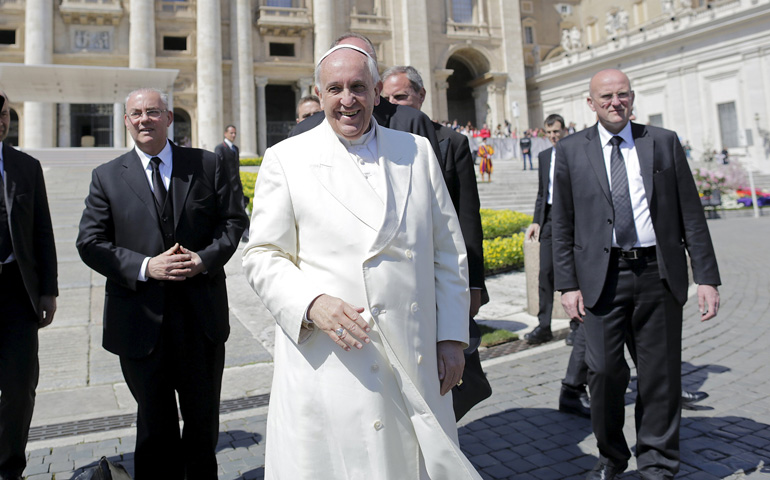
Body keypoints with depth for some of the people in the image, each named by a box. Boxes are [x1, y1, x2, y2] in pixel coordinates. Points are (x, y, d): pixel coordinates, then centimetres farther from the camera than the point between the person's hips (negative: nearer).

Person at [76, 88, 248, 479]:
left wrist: (206, 258, -15)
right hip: (141, 319, 0)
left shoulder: (208, 165, 3)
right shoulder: (106, 177, 3)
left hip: (202, 315, 1)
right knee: (155, 421, 14)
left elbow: (234, 220, 3)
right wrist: (145, 267, -16)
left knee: (204, 416, 18)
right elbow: (90, 242, -2)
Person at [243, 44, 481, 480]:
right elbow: (263, 257, 1)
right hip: (330, 367, -2)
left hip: (418, 363, 3)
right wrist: (312, 303, -17)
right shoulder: (286, 159, 1)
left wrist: (453, 337, 5)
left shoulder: (418, 151, 9)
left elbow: (449, 252, 10)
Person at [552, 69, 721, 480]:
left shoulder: (664, 142, 9)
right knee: (604, 370, -4)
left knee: (660, 374, 7)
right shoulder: (571, 150, 6)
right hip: (602, 276, -1)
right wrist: (567, 284, -2)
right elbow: (562, 225, 4)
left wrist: (706, 276, 1)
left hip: (659, 274, 1)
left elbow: (691, 215, 7)